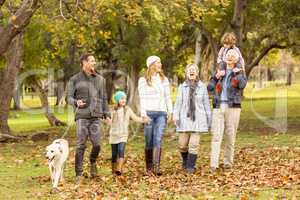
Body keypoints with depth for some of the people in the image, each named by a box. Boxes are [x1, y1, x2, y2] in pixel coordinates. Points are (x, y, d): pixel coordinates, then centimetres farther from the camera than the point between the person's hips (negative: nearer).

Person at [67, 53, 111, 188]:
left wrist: (107, 114, 9)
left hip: (96, 116, 3)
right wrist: (76, 102, -18)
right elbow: (69, 97, 3)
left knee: (96, 144, -5)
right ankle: (78, 175, -1)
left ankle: (93, 162, 27)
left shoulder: (100, 79, 14)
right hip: (82, 116, -3)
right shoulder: (75, 79, 4)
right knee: (81, 146, -7)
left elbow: (104, 98, 17)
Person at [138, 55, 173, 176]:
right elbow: (142, 98, 0)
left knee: (158, 140, -9)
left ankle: (156, 167, -14)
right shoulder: (143, 80, 5)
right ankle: (149, 168, 6)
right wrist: (143, 114, -9)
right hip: (149, 112, -2)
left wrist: (170, 111, 7)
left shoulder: (164, 79, 16)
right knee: (149, 142, 0)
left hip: (161, 113, 2)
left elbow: (168, 97, 16)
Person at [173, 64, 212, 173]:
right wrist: (175, 116, -8)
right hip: (185, 118, 1)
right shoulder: (182, 87, 6)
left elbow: (206, 103, 10)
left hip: (198, 118, -1)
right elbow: (178, 102, 3)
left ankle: (191, 166, 2)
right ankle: (185, 161, 29)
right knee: (182, 144, 2)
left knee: (194, 144, -6)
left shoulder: (202, 87, 6)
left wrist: (209, 118, 10)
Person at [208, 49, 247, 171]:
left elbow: (242, 85, -12)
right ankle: (213, 164, -17)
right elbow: (209, 88, 9)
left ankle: (228, 162, 11)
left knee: (230, 136, 2)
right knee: (216, 135, -10)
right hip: (218, 107, 1)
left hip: (233, 107, -1)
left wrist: (237, 73, -14)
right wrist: (216, 77, -4)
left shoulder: (239, 73, 8)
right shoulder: (219, 71, 16)